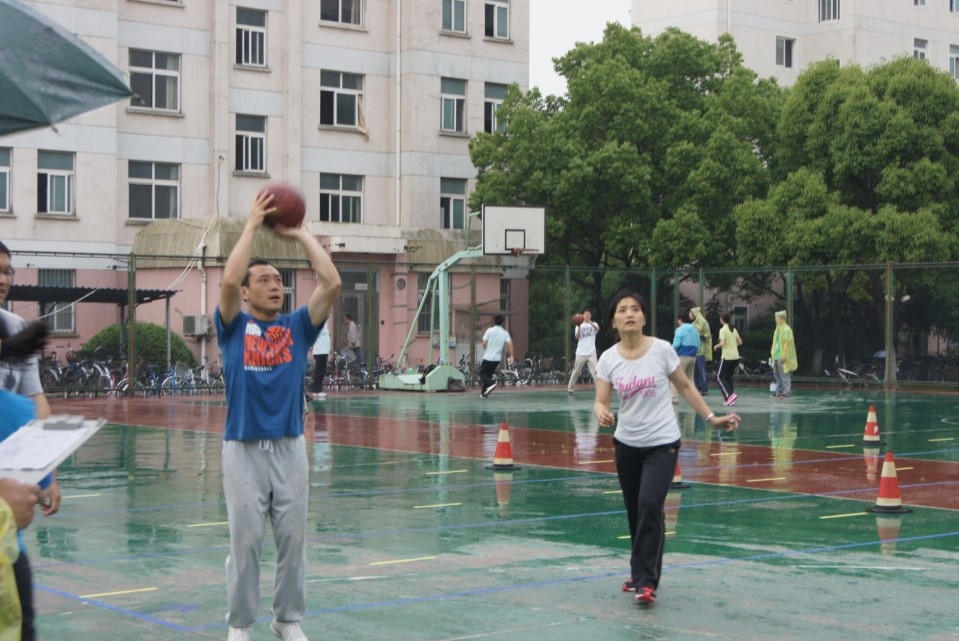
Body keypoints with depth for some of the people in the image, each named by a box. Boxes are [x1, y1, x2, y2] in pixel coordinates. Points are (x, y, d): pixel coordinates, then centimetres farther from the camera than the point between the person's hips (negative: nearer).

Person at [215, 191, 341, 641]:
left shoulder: (297, 327, 8)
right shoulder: (233, 327, 2)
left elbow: (332, 283, -3)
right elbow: (228, 280, -15)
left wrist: (300, 233, 2)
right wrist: (252, 225, -8)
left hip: (290, 447, 3)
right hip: (244, 449, -3)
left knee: (292, 539, 8)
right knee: (245, 541, 2)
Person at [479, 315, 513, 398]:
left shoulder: (490, 330, -8)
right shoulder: (505, 333, 0)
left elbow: (484, 344, -8)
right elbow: (510, 344, -11)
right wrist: (511, 356, -9)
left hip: (488, 357, -4)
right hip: (497, 358, 4)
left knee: (482, 373, 5)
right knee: (489, 374, 16)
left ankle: (491, 384, -23)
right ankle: (484, 393, 15)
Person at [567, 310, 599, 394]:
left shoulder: (593, 324, 6)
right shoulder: (579, 325, 8)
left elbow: (597, 329, -19)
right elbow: (577, 337, -7)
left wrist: (589, 322, -36)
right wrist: (579, 327, -24)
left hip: (591, 353, -1)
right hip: (581, 353, 1)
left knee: (595, 371, -9)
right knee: (576, 372, 7)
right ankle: (570, 388, 16)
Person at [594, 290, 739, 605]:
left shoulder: (662, 349, -9)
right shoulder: (608, 359, -4)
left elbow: (685, 386, 4)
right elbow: (600, 400, -7)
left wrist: (711, 417, 2)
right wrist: (602, 413, -30)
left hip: (662, 443, -3)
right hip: (627, 443, 3)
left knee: (650, 505, -18)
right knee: (635, 511, 10)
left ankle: (645, 580, -13)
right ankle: (642, 571, 30)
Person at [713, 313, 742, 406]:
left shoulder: (723, 330, -10)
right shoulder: (734, 329, 10)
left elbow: (722, 343, -19)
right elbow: (740, 342, 14)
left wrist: (716, 346, -1)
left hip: (727, 357, -7)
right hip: (735, 356, 7)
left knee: (719, 376, 2)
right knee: (729, 377, 14)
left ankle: (730, 394, -14)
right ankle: (729, 399, 8)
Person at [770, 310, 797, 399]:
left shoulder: (786, 329, -12)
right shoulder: (778, 329, 13)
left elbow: (787, 344, -16)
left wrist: (783, 356, -19)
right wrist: (773, 353, 15)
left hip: (782, 357, -9)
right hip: (776, 356, 9)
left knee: (784, 375, -5)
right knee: (777, 375, 13)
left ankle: (787, 393, -1)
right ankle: (779, 392, 20)